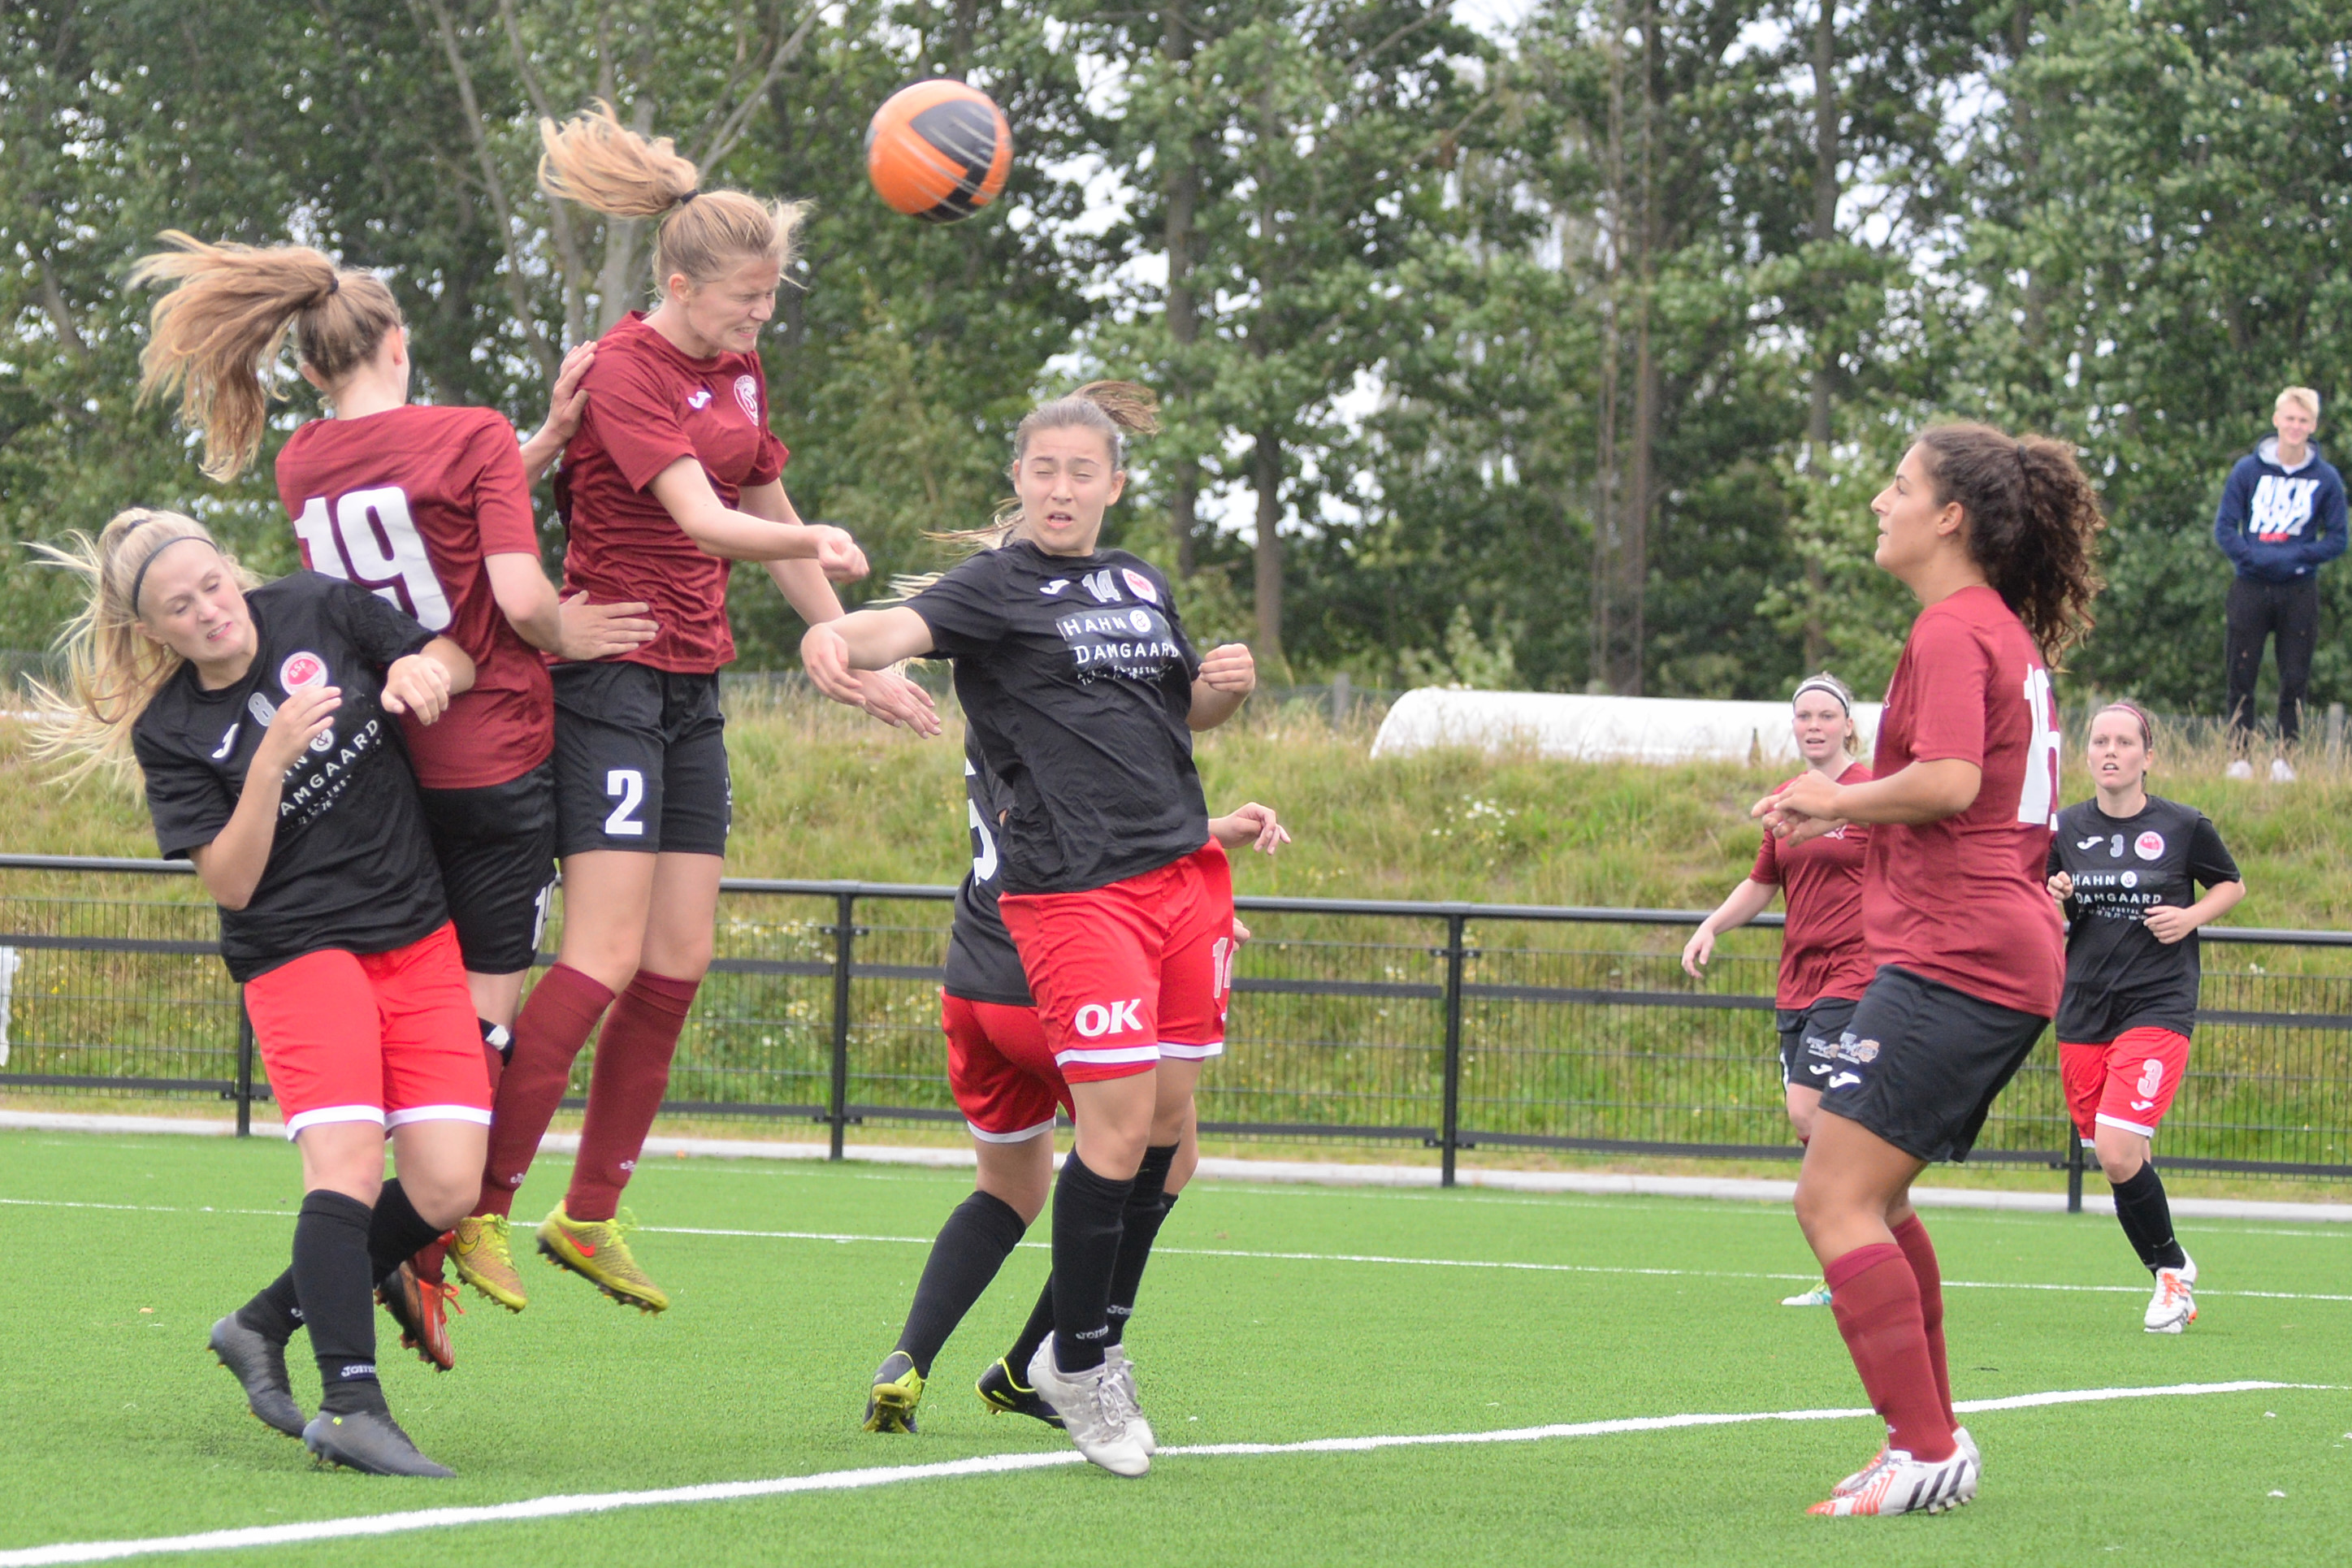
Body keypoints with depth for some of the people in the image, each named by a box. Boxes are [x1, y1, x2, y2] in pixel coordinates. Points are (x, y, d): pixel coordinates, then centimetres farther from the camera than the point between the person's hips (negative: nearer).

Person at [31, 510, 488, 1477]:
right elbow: (231, 884, -11)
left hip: (418, 940, 4)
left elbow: (454, 660, 13)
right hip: (296, 951, -4)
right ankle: (351, 1405, -33)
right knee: (347, 1161, -26)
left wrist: (423, 669, -11)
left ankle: (265, 1325, 13)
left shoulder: (317, 611, 1)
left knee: (444, 1189, -6)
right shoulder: (168, 733, -5)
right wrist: (273, 758, -23)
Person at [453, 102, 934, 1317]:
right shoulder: (622, 374, -14)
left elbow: (774, 535, 23)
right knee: (606, 957, -15)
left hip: (691, 686, 9)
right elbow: (707, 523, -27)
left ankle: (591, 1217, 12)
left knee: (678, 964, 4)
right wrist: (814, 540, -44)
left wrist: (856, 662, 24)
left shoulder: (737, 372, 13)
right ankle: (476, 1209, -9)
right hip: (609, 678, -9)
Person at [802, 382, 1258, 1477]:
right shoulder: (998, 586, -3)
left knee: (1169, 1116, 7)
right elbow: (909, 625, -24)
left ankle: (1088, 1343, 21)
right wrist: (837, 635, -47)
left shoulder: (1143, 585, 16)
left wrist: (1230, 685, 8)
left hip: (1184, 874, 7)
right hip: (1074, 886, -7)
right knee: (1118, 1125, -12)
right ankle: (1076, 1364, 3)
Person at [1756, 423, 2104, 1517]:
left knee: (1834, 1201, -11)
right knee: (1872, 1196, 20)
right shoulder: (2010, 633, 19)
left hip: (1954, 961, -11)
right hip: (2010, 957, 11)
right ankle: (1928, 1444, 23)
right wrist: (1843, 821, 18)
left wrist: (1842, 799, -10)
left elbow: (1950, 780, -26)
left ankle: (1925, 1451, -14)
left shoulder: (1953, 631, -12)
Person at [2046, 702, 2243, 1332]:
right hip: (2083, 1012, 4)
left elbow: (2232, 884, 13)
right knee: (2114, 1160, 6)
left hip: (2158, 1006, -4)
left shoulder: (2184, 826, -3)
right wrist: (2049, 898, -8)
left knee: (2117, 1152, -18)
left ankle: (2171, 1267, 3)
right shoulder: (2066, 829, 4)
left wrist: (2191, 917, -6)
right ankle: (2172, 1276, 25)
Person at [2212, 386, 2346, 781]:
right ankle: (2240, 756, 7)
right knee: (2242, 678, 0)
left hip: (2300, 590, 0)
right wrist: (2257, 557, -16)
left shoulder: (2326, 479, 1)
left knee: (2295, 681, 1)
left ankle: (2286, 757, 8)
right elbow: (2224, 528, 1)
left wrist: (2297, 556, -15)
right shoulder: (2248, 470, 0)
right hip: (2251, 589, 0)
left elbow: (2336, 540, 2)